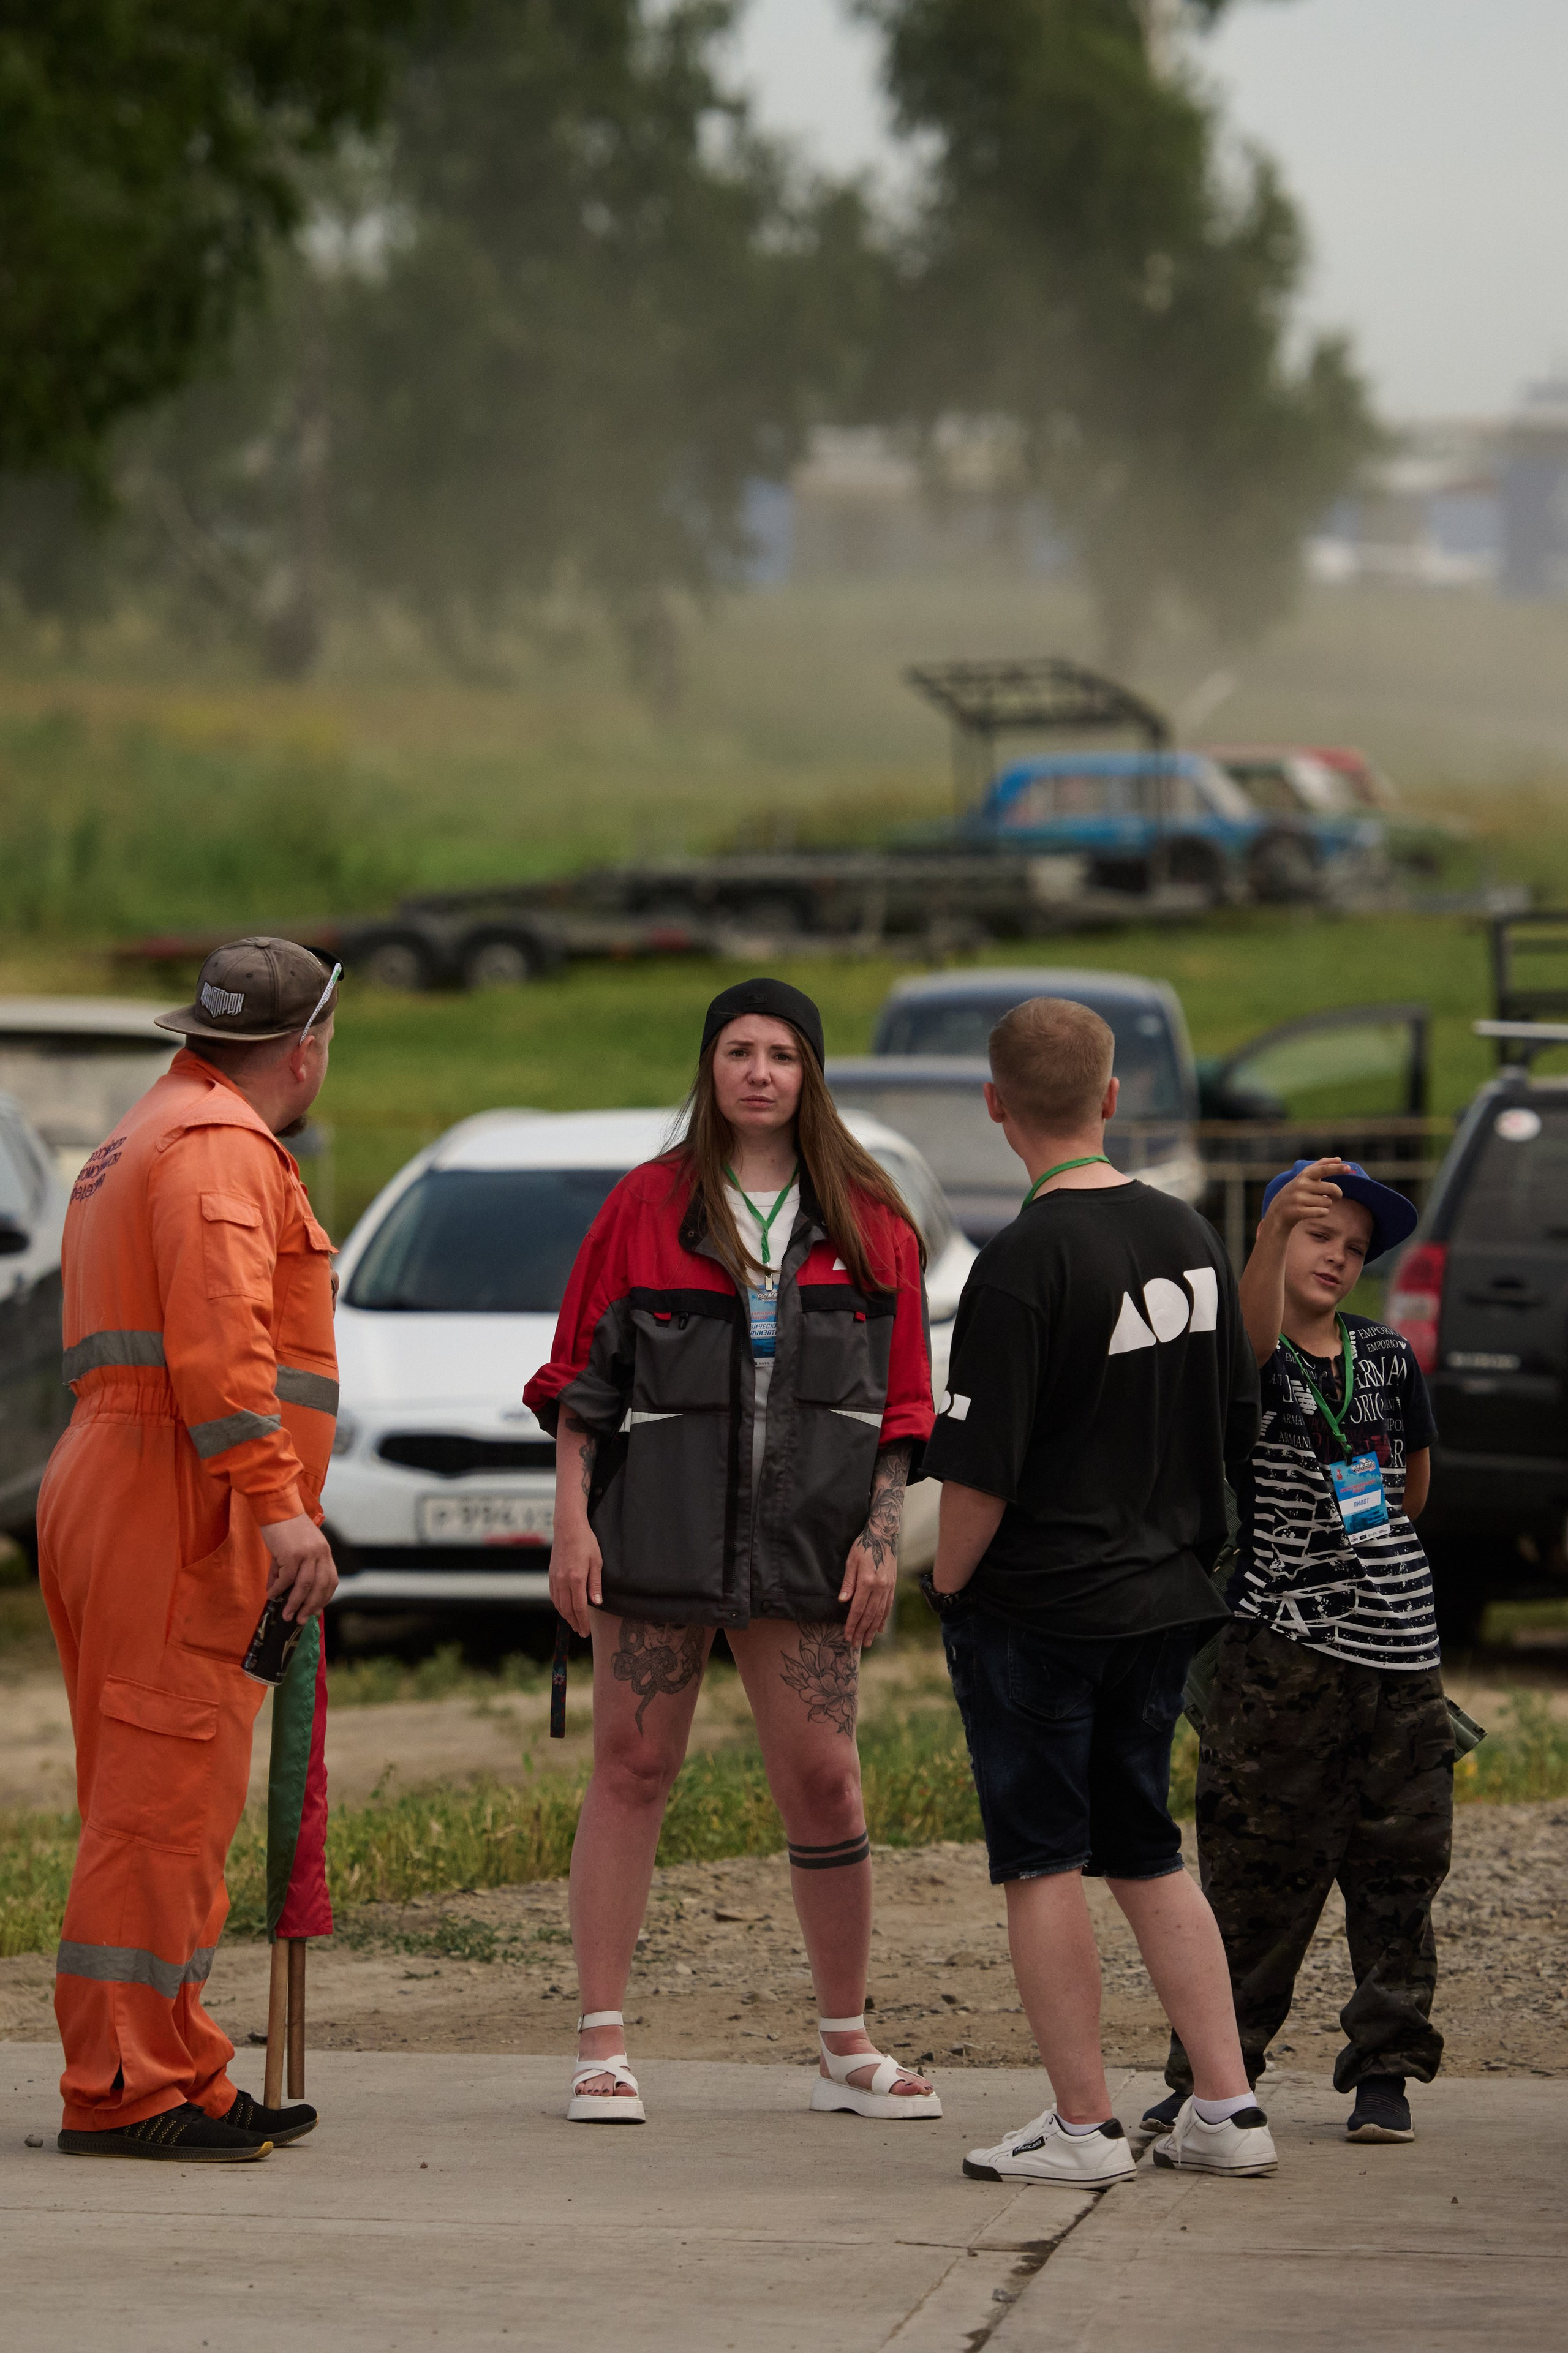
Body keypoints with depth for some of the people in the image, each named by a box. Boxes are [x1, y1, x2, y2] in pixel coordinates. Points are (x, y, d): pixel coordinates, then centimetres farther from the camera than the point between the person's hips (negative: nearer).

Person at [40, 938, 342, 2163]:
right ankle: (123, 2092, -13)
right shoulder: (222, 1149, -9)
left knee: (164, 1808, 13)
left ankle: (182, 2079, 17)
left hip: (115, 1502, 11)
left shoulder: (143, 1143, 25)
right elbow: (220, 1336, -22)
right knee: (163, 1801, -11)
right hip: (176, 1515, -11)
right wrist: (278, 1503, -25)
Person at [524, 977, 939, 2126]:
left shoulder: (868, 1222, 8)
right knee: (632, 1771, 1)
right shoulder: (647, 1207, 4)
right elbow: (583, 1378, 5)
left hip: (804, 1543, 1)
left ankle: (849, 2048, 10)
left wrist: (882, 1536, -1)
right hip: (658, 1533, -1)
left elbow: (900, 1400, 9)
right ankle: (603, 2046, 5)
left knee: (823, 1782, -1)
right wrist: (571, 1522, -3)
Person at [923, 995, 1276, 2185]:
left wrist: (947, 1584, -4)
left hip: (1038, 1607, -7)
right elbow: (1240, 1424, 12)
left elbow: (981, 1471, -19)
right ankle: (1227, 2108, 13)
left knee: (1045, 1863, 3)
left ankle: (1084, 2123, 4)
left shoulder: (1023, 1263, -19)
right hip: (1167, 1596, 7)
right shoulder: (1191, 1236, 3)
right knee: (1147, 1852, 16)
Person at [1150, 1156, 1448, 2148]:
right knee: (1257, 1874, -3)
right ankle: (1209, 2073, 5)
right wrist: (1277, 1227, -49)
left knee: (1397, 1872, 5)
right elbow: (1255, 1329, -32)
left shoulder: (1386, 1355, 8)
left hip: (1399, 1650, 4)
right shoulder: (1254, 1361, -7)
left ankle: (1385, 2073, 12)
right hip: (1283, 1655, -4)